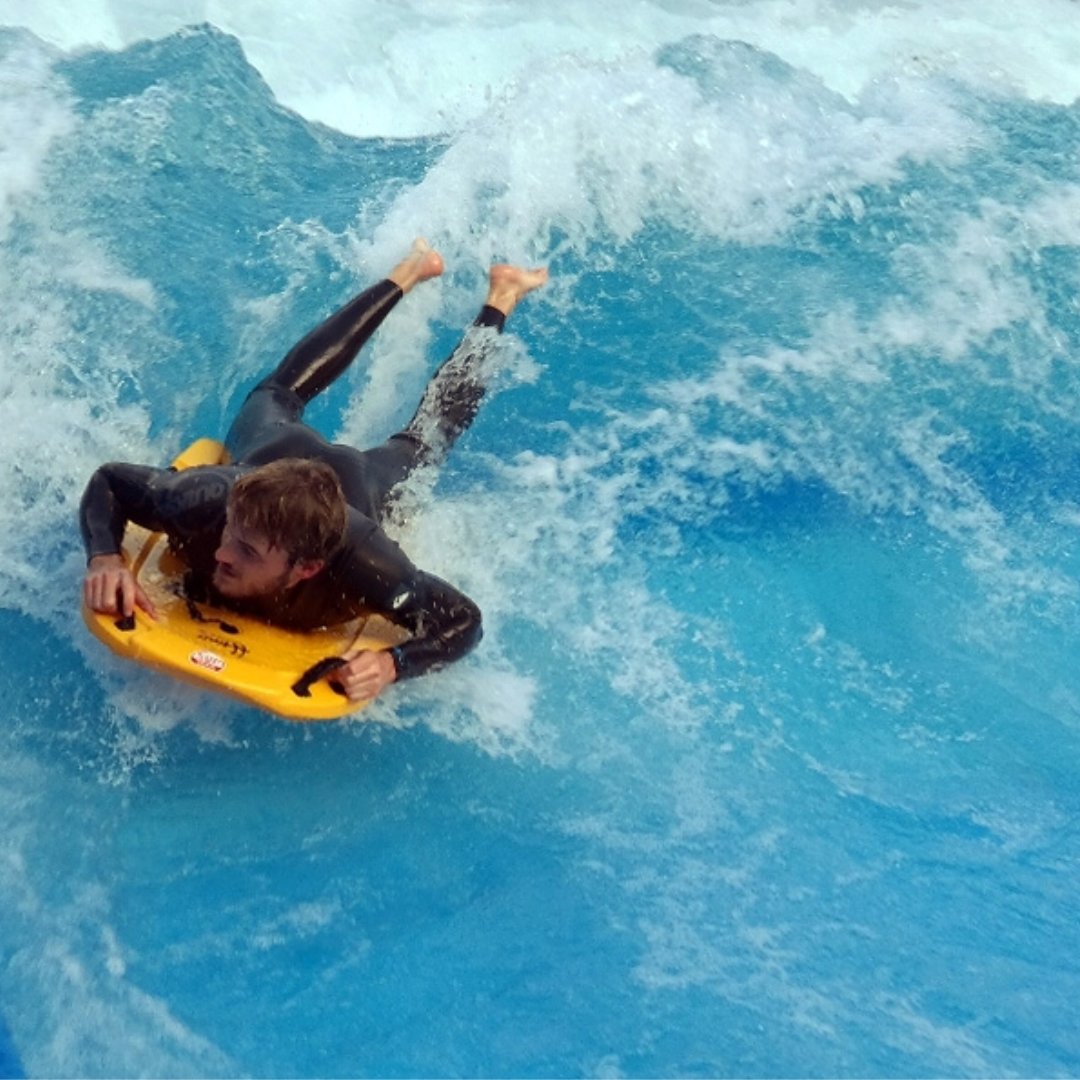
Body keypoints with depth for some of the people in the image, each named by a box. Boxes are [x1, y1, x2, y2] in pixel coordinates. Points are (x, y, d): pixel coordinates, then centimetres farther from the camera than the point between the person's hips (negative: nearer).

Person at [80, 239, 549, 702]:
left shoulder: (363, 567, -50)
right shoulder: (204, 501, -46)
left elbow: (463, 620, -37)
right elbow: (108, 481, -29)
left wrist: (392, 663, -56)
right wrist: (104, 558, -48)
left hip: (360, 478, -2)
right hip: (270, 442, 2)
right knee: (277, 394, 37)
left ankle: (501, 297, 49)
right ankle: (409, 273, 53)